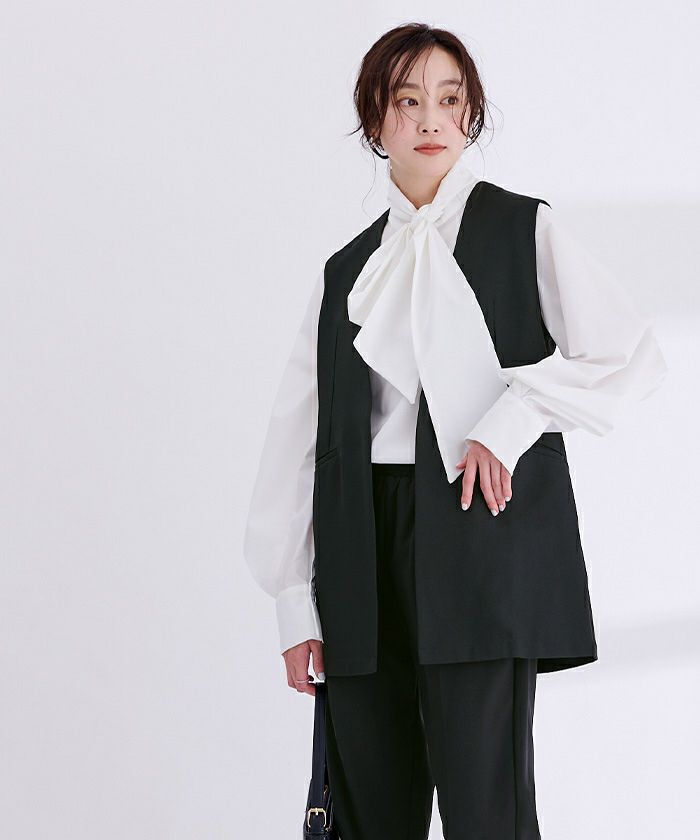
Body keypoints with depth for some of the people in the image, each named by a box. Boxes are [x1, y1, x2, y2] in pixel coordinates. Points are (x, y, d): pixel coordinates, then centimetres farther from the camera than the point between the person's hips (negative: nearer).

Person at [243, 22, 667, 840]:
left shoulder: (524, 231, 8)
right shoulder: (346, 272, 16)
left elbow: (632, 355, -2)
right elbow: (298, 437, 12)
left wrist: (510, 420, -11)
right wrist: (295, 601, 6)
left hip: (481, 534, -4)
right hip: (365, 556, 4)